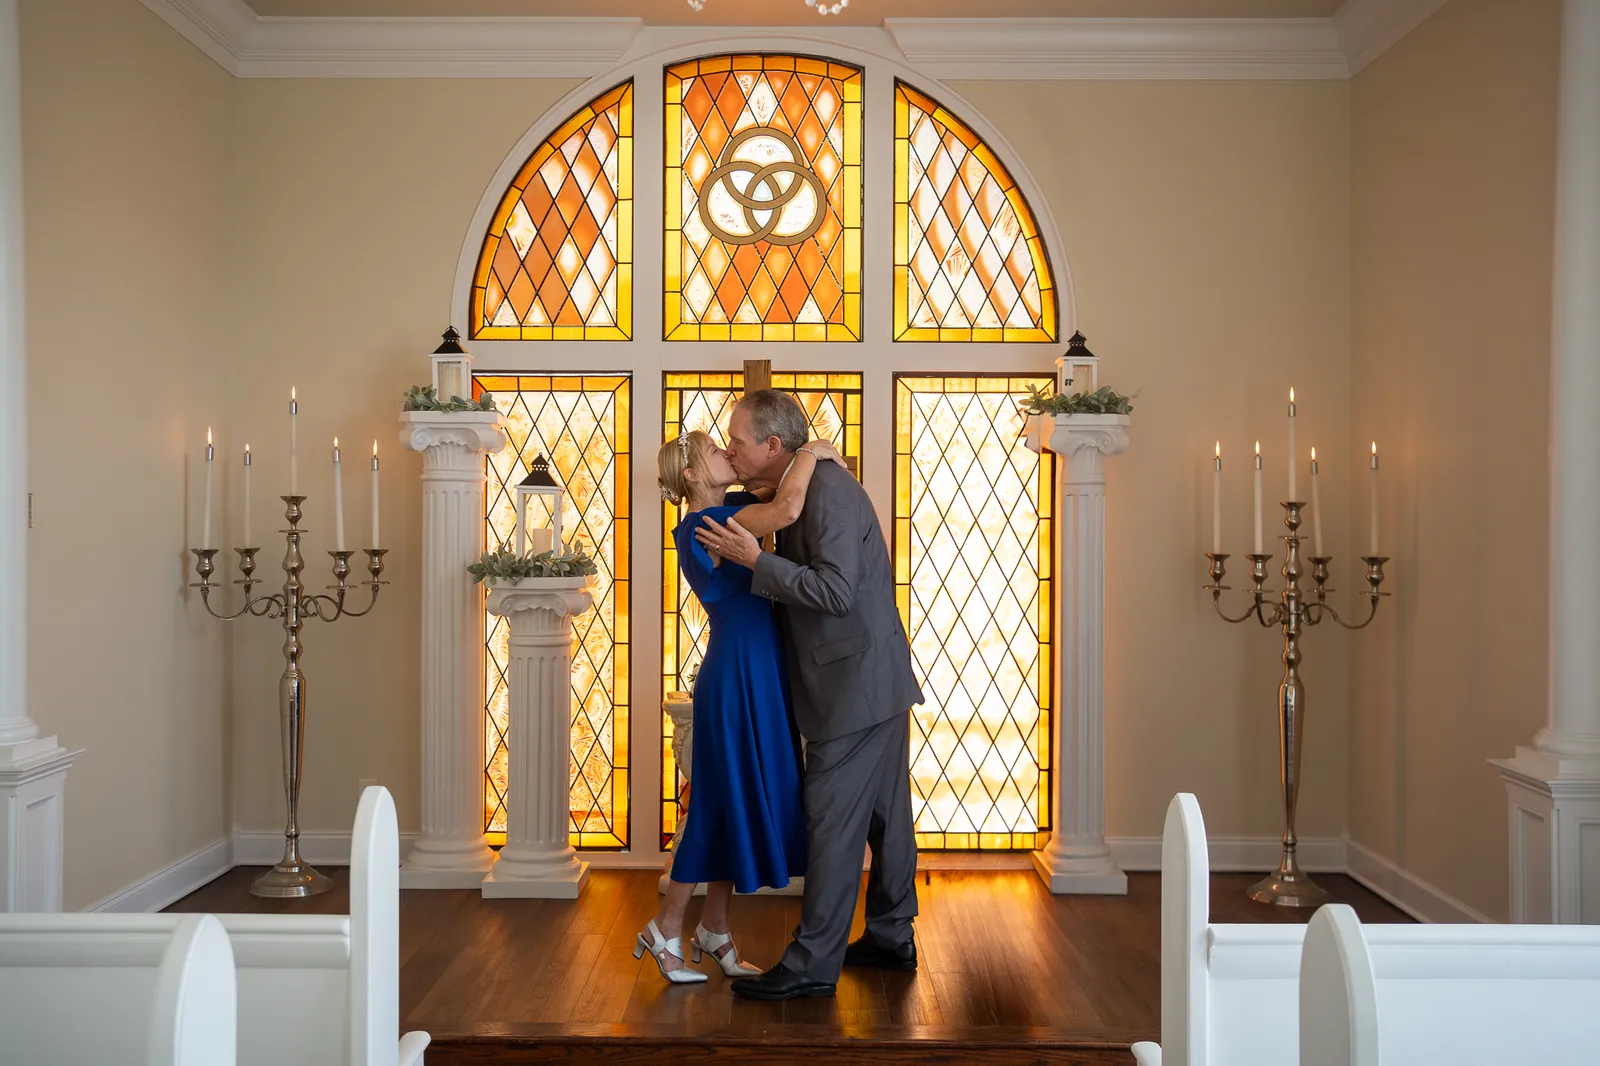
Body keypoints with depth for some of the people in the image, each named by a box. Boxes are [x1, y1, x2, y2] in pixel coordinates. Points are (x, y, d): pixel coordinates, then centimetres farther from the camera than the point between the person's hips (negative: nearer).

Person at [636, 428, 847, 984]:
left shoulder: (725, 511, 10)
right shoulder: (706, 522, -18)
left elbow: (777, 495, 23)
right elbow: (787, 510, -33)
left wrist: (818, 462, 2)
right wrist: (812, 453, -16)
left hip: (758, 675, 9)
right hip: (736, 673, -9)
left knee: (743, 800, 14)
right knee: (720, 802, 1)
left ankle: (714, 929, 26)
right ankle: (665, 931, 16)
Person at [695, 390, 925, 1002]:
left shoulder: (828, 491, -18)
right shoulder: (803, 489, 14)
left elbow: (837, 590, -26)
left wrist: (755, 560, -22)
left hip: (857, 683, -10)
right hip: (874, 682, 10)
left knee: (833, 820, -5)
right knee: (883, 813, 16)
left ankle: (813, 964, 4)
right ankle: (891, 939, 28)